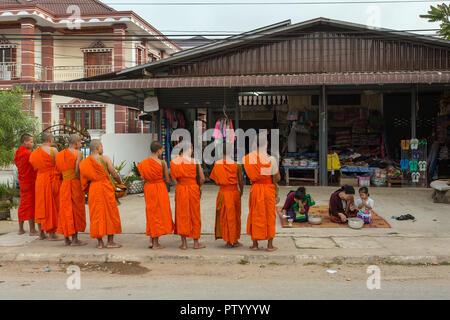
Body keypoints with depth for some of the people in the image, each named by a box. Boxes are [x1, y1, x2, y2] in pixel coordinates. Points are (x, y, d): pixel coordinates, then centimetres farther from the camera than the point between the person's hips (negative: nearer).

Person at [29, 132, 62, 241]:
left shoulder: (35, 152, 8)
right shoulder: (53, 150, -11)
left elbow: (35, 167, 12)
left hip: (39, 181, 6)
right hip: (52, 180, -6)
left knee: (41, 206, 13)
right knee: (51, 206, -1)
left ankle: (42, 233, 19)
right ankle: (52, 234, 2)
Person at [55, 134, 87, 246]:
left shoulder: (60, 154, 11)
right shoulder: (78, 153, -7)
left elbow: (58, 170, 9)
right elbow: (77, 170, -17)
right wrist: (82, 182, -7)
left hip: (64, 184, 6)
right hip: (75, 183, -6)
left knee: (66, 211, 11)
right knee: (76, 210, 1)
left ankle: (66, 239, 16)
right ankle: (74, 239, 3)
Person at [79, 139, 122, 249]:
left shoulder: (85, 162, 5)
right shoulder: (105, 159, -8)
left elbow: (84, 179, 6)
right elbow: (114, 174, -8)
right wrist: (120, 181, 11)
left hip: (93, 189, 4)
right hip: (106, 187, -4)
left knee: (96, 215, 9)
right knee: (110, 213, 5)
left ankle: (99, 242, 12)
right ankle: (110, 242, 6)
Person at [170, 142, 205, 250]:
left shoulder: (175, 161, -3)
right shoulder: (195, 161, -7)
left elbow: (173, 177, 2)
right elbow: (202, 178, -3)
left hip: (180, 189, 1)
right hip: (193, 189, -1)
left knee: (182, 215, 9)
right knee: (194, 215, 9)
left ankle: (184, 243, 10)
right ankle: (196, 243, 15)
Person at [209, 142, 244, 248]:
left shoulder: (217, 164, -6)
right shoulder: (236, 165, -11)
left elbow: (214, 178, 2)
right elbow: (241, 181, -6)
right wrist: (241, 191, 10)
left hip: (222, 192, 1)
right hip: (234, 192, -1)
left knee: (224, 216, 11)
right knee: (235, 216, 11)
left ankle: (228, 241, 12)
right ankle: (235, 241, 17)